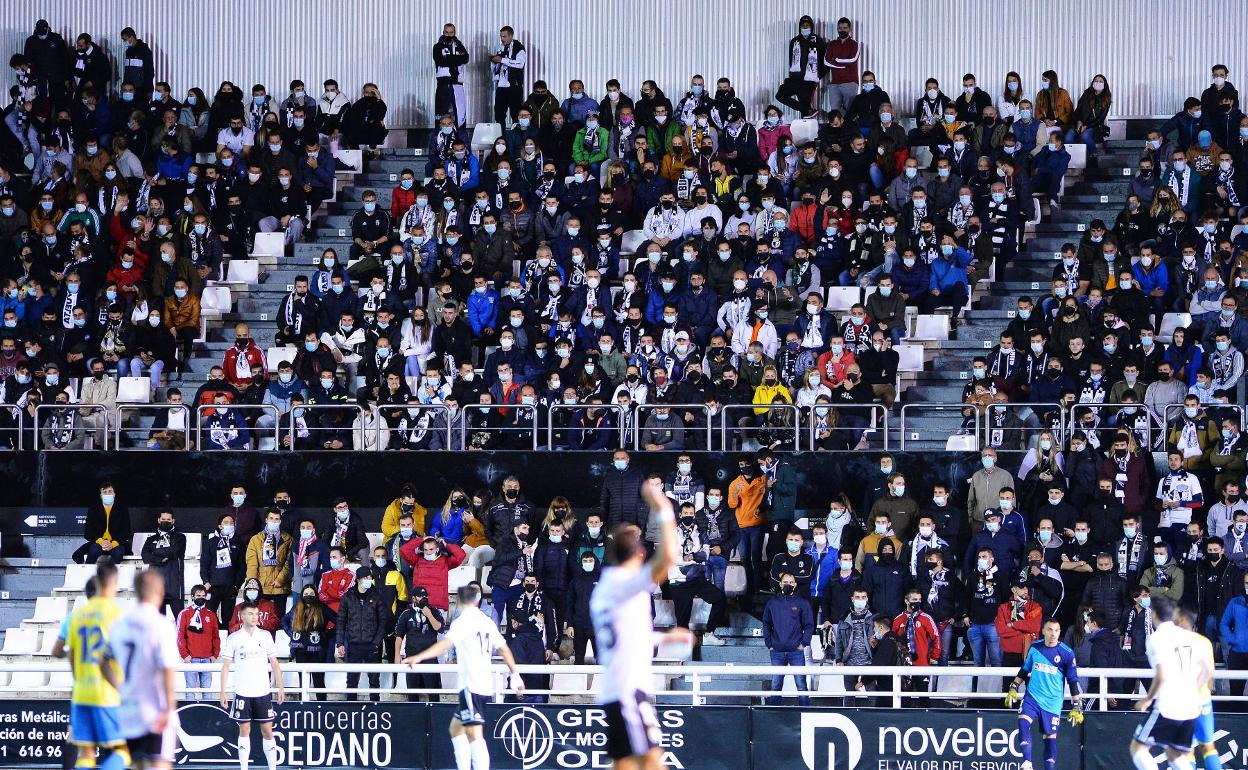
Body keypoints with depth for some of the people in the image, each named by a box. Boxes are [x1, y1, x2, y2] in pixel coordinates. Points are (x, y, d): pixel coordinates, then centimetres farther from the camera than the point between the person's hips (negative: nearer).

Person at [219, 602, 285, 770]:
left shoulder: (265, 635, 5)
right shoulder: (233, 638, 1)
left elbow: (274, 663, 9)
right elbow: (226, 666, 2)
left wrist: (280, 687, 4)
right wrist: (223, 692, -3)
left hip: (263, 692, 1)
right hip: (242, 693, -1)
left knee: (267, 730, 0)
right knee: (244, 730, 2)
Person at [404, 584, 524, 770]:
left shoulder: (463, 621, -8)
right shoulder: (487, 621, 14)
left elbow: (446, 644, -23)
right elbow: (504, 650, 17)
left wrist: (419, 657, -32)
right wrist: (515, 675, 26)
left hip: (471, 685, -8)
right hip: (486, 684, 8)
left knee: (474, 734, -14)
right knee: (456, 727, 18)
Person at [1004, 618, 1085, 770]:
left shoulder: (1066, 653, -5)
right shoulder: (1034, 648, 3)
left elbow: (1073, 681, 0)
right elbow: (1024, 670, 18)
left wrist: (1077, 707, -2)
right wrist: (1013, 689, 15)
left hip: (1052, 702, -1)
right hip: (1032, 696, 1)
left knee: (1050, 736, 2)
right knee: (1023, 722, -23)